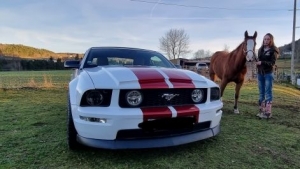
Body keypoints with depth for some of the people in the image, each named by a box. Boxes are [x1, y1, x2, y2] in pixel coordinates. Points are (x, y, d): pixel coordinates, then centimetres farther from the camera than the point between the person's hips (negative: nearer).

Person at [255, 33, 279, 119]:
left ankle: (268, 112, -1)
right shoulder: (260, 49, 12)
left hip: (268, 73, -6)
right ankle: (262, 111, 15)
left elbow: (272, 63, -13)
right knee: (261, 92, 8)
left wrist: (262, 62, -25)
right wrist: (256, 62, -3)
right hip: (260, 73, 6)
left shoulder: (273, 50, -5)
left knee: (268, 92, -4)